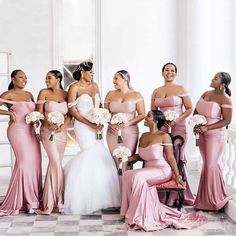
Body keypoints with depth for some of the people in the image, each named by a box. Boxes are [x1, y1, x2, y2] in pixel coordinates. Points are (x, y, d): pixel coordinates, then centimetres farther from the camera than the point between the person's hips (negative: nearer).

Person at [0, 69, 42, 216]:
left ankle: (31, 199, 11)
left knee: (35, 163, 1)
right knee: (25, 161, -15)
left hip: (31, 131, 7)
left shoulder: (29, 94, 17)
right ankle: (17, 202, -7)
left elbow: (35, 110, 25)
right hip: (18, 130, -7)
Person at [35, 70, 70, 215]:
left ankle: (49, 202, 18)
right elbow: (39, 113, -3)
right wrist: (48, 124, -19)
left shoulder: (66, 95, 4)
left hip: (62, 132, 3)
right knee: (56, 163, -12)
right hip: (48, 131, -3)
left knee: (54, 164, 8)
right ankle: (57, 202, -2)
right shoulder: (44, 93, -1)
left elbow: (70, 115, 4)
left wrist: (63, 125, -14)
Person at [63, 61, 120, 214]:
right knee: (93, 156, -12)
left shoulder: (95, 86, 15)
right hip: (83, 126, -6)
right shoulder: (75, 88, -5)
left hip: (96, 126, 6)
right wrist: (89, 123, -15)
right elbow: (72, 110, -9)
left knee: (99, 158, 2)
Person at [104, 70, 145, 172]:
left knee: (127, 163, -8)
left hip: (130, 133, -2)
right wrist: (111, 122, -8)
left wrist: (128, 123, -14)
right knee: (116, 162, 0)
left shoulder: (136, 95, 3)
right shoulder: (111, 94, 10)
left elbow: (142, 114, 0)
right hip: (113, 132, 2)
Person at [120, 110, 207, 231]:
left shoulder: (163, 136, -4)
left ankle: (141, 215, -25)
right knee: (127, 175, -23)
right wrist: (127, 158, 5)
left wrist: (177, 176, -12)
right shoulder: (144, 136, 16)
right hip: (148, 170, 6)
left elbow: (170, 157, -7)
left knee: (138, 177, -33)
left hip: (162, 170, -6)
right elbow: (140, 155, 23)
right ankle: (131, 210, -18)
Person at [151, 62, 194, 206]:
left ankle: (175, 196, 7)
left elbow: (190, 109, -2)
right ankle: (163, 196, 7)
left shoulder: (181, 89, 1)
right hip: (161, 128, 4)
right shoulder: (156, 92, 13)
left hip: (178, 128, -3)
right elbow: (152, 111, 18)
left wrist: (176, 120, -14)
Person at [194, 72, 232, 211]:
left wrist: (207, 127, -21)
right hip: (203, 135, 7)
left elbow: (227, 121, -17)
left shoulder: (225, 99, -16)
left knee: (212, 165, -2)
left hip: (216, 136, -7)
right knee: (207, 164, 14)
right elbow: (196, 111, 15)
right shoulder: (206, 94, 5)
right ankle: (205, 199, 25)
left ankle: (215, 200, 13)